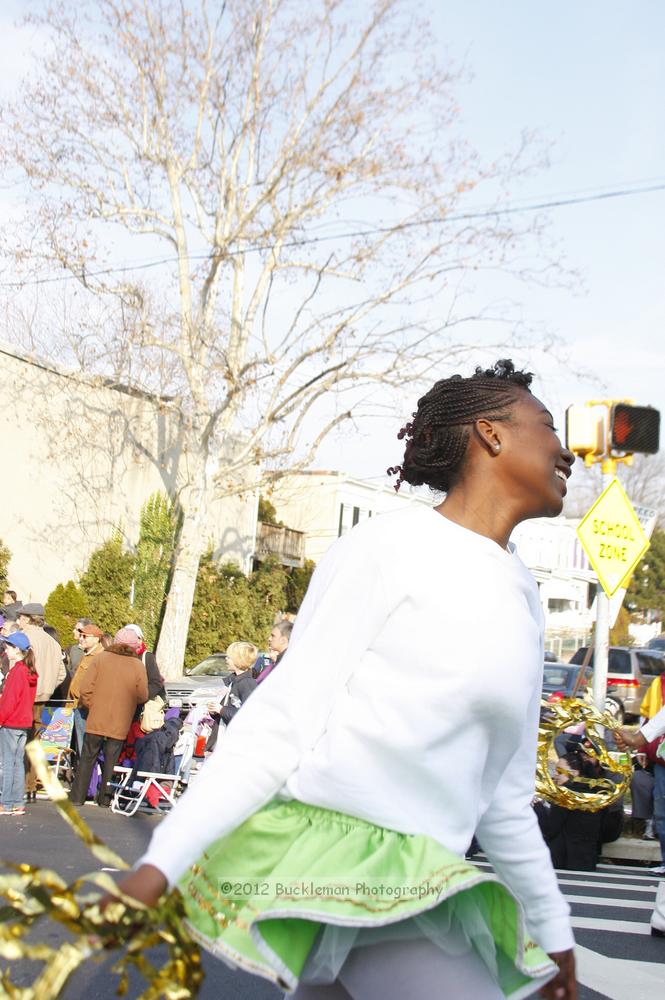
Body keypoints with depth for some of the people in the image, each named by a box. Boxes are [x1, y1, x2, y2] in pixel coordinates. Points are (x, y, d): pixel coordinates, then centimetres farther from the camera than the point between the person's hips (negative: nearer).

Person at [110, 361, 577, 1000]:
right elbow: (282, 717, -10)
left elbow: (504, 795, 22)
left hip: (418, 885, 7)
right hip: (325, 846, -7)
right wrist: (161, 863, -14)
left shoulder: (523, 603, 16)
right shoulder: (391, 546, -7)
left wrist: (551, 927, 28)